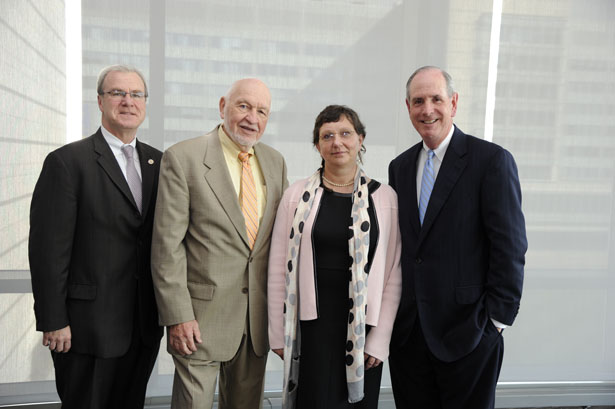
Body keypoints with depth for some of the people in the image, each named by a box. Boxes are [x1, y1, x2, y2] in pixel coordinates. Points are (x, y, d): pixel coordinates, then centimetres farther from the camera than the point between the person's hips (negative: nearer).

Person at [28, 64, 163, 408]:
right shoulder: (68, 161, -8)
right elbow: (48, 248, -11)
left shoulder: (158, 162, 8)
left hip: (145, 326, 5)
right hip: (88, 327, -5)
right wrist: (53, 322, -12)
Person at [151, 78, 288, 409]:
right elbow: (167, 245, -11)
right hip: (202, 314, -5)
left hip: (257, 316, 5)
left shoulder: (275, 162, 8)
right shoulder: (182, 158, -9)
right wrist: (177, 316, -14)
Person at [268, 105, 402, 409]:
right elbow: (279, 269, 2)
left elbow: (394, 275, 2)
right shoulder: (298, 195, 0)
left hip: (364, 329, 1)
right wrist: (279, 334, 1)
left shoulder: (384, 198, 2)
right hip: (312, 326, -1)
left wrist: (379, 339, -2)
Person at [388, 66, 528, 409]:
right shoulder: (400, 166, 10)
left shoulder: (492, 160, -7)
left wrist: (497, 319, -11)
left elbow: (510, 248, -10)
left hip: (466, 333, -5)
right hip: (408, 333, 5)